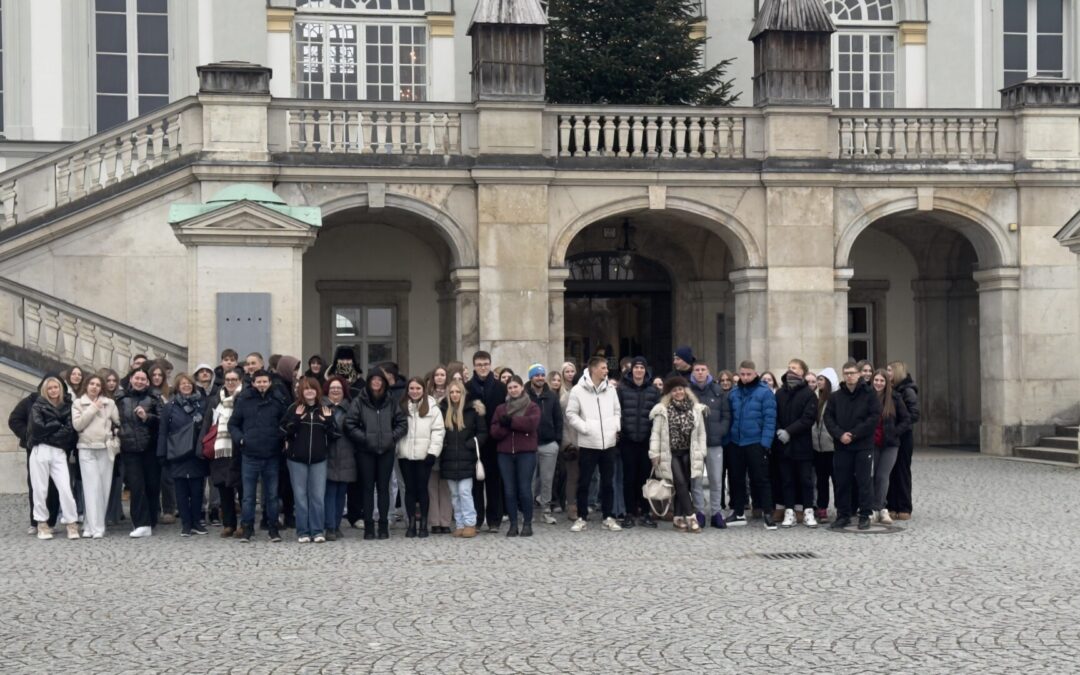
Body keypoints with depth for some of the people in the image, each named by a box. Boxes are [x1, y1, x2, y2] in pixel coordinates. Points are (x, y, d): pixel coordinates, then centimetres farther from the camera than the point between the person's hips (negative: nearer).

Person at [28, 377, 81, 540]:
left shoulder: (66, 407, 12)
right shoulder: (38, 406, 7)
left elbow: (70, 430, -1)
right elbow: (38, 426, -9)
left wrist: (49, 431, -7)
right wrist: (58, 425, -2)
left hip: (59, 453, 1)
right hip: (40, 451, -1)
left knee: (65, 488, -8)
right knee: (40, 489, 1)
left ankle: (71, 523, -2)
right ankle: (42, 524, 11)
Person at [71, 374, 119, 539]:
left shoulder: (109, 403, 8)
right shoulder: (78, 403, 6)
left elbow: (118, 422, 10)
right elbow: (77, 425, -5)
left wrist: (115, 435, -5)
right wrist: (93, 409, -6)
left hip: (106, 449, 2)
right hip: (87, 449, -2)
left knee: (104, 488, 0)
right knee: (93, 487, -11)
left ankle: (90, 525, 10)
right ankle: (96, 528, -13)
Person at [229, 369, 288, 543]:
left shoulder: (277, 402, 4)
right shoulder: (243, 401, 2)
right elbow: (233, 424, 9)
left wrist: (281, 438, -4)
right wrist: (240, 439, -6)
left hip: (272, 456, 1)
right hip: (250, 456, -1)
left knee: (272, 494, 8)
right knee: (248, 495, 4)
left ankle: (273, 528, 16)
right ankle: (246, 528, 11)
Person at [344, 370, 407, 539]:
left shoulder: (391, 402, 6)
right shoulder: (358, 402, -3)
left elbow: (402, 422, 9)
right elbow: (350, 424, -6)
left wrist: (393, 437, -4)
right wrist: (364, 438, -11)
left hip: (386, 451, 2)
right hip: (365, 451, -2)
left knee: (384, 487, 5)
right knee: (367, 487, 2)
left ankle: (383, 525, 10)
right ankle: (368, 526, 5)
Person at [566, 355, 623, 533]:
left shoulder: (610, 389, 7)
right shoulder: (578, 390, -5)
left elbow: (617, 411, 15)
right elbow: (571, 414, -3)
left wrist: (616, 426, -1)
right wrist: (584, 427, -13)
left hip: (608, 443, 3)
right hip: (588, 444, -3)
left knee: (608, 482, 8)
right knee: (584, 482, 2)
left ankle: (609, 517, 16)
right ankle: (581, 518, 11)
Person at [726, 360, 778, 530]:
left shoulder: (764, 392, -6)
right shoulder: (733, 393, 8)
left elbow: (769, 419, -10)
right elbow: (729, 417, 13)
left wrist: (765, 443, -16)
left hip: (756, 444, -5)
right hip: (735, 443, 5)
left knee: (761, 479, -2)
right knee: (736, 478, 11)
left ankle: (767, 514, 3)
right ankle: (738, 513, 21)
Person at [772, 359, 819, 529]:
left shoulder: (808, 394, -2)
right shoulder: (780, 393, 9)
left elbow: (809, 418, -11)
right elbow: (774, 415, 8)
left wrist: (789, 431, -17)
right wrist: (778, 431, -11)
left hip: (802, 445, -3)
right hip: (783, 445, 3)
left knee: (805, 479, 3)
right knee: (787, 480, 6)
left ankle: (808, 512, 9)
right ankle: (789, 512, 11)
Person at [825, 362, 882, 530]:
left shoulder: (869, 394, 0)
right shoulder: (835, 397, 9)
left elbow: (874, 417, -8)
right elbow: (828, 418, 5)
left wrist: (854, 434, -14)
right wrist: (839, 434, -12)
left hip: (863, 445, -3)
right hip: (841, 446, 3)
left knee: (864, 481, -1)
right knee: (842, 482, 6)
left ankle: (865, 515, 7)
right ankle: (843, 515, 15)